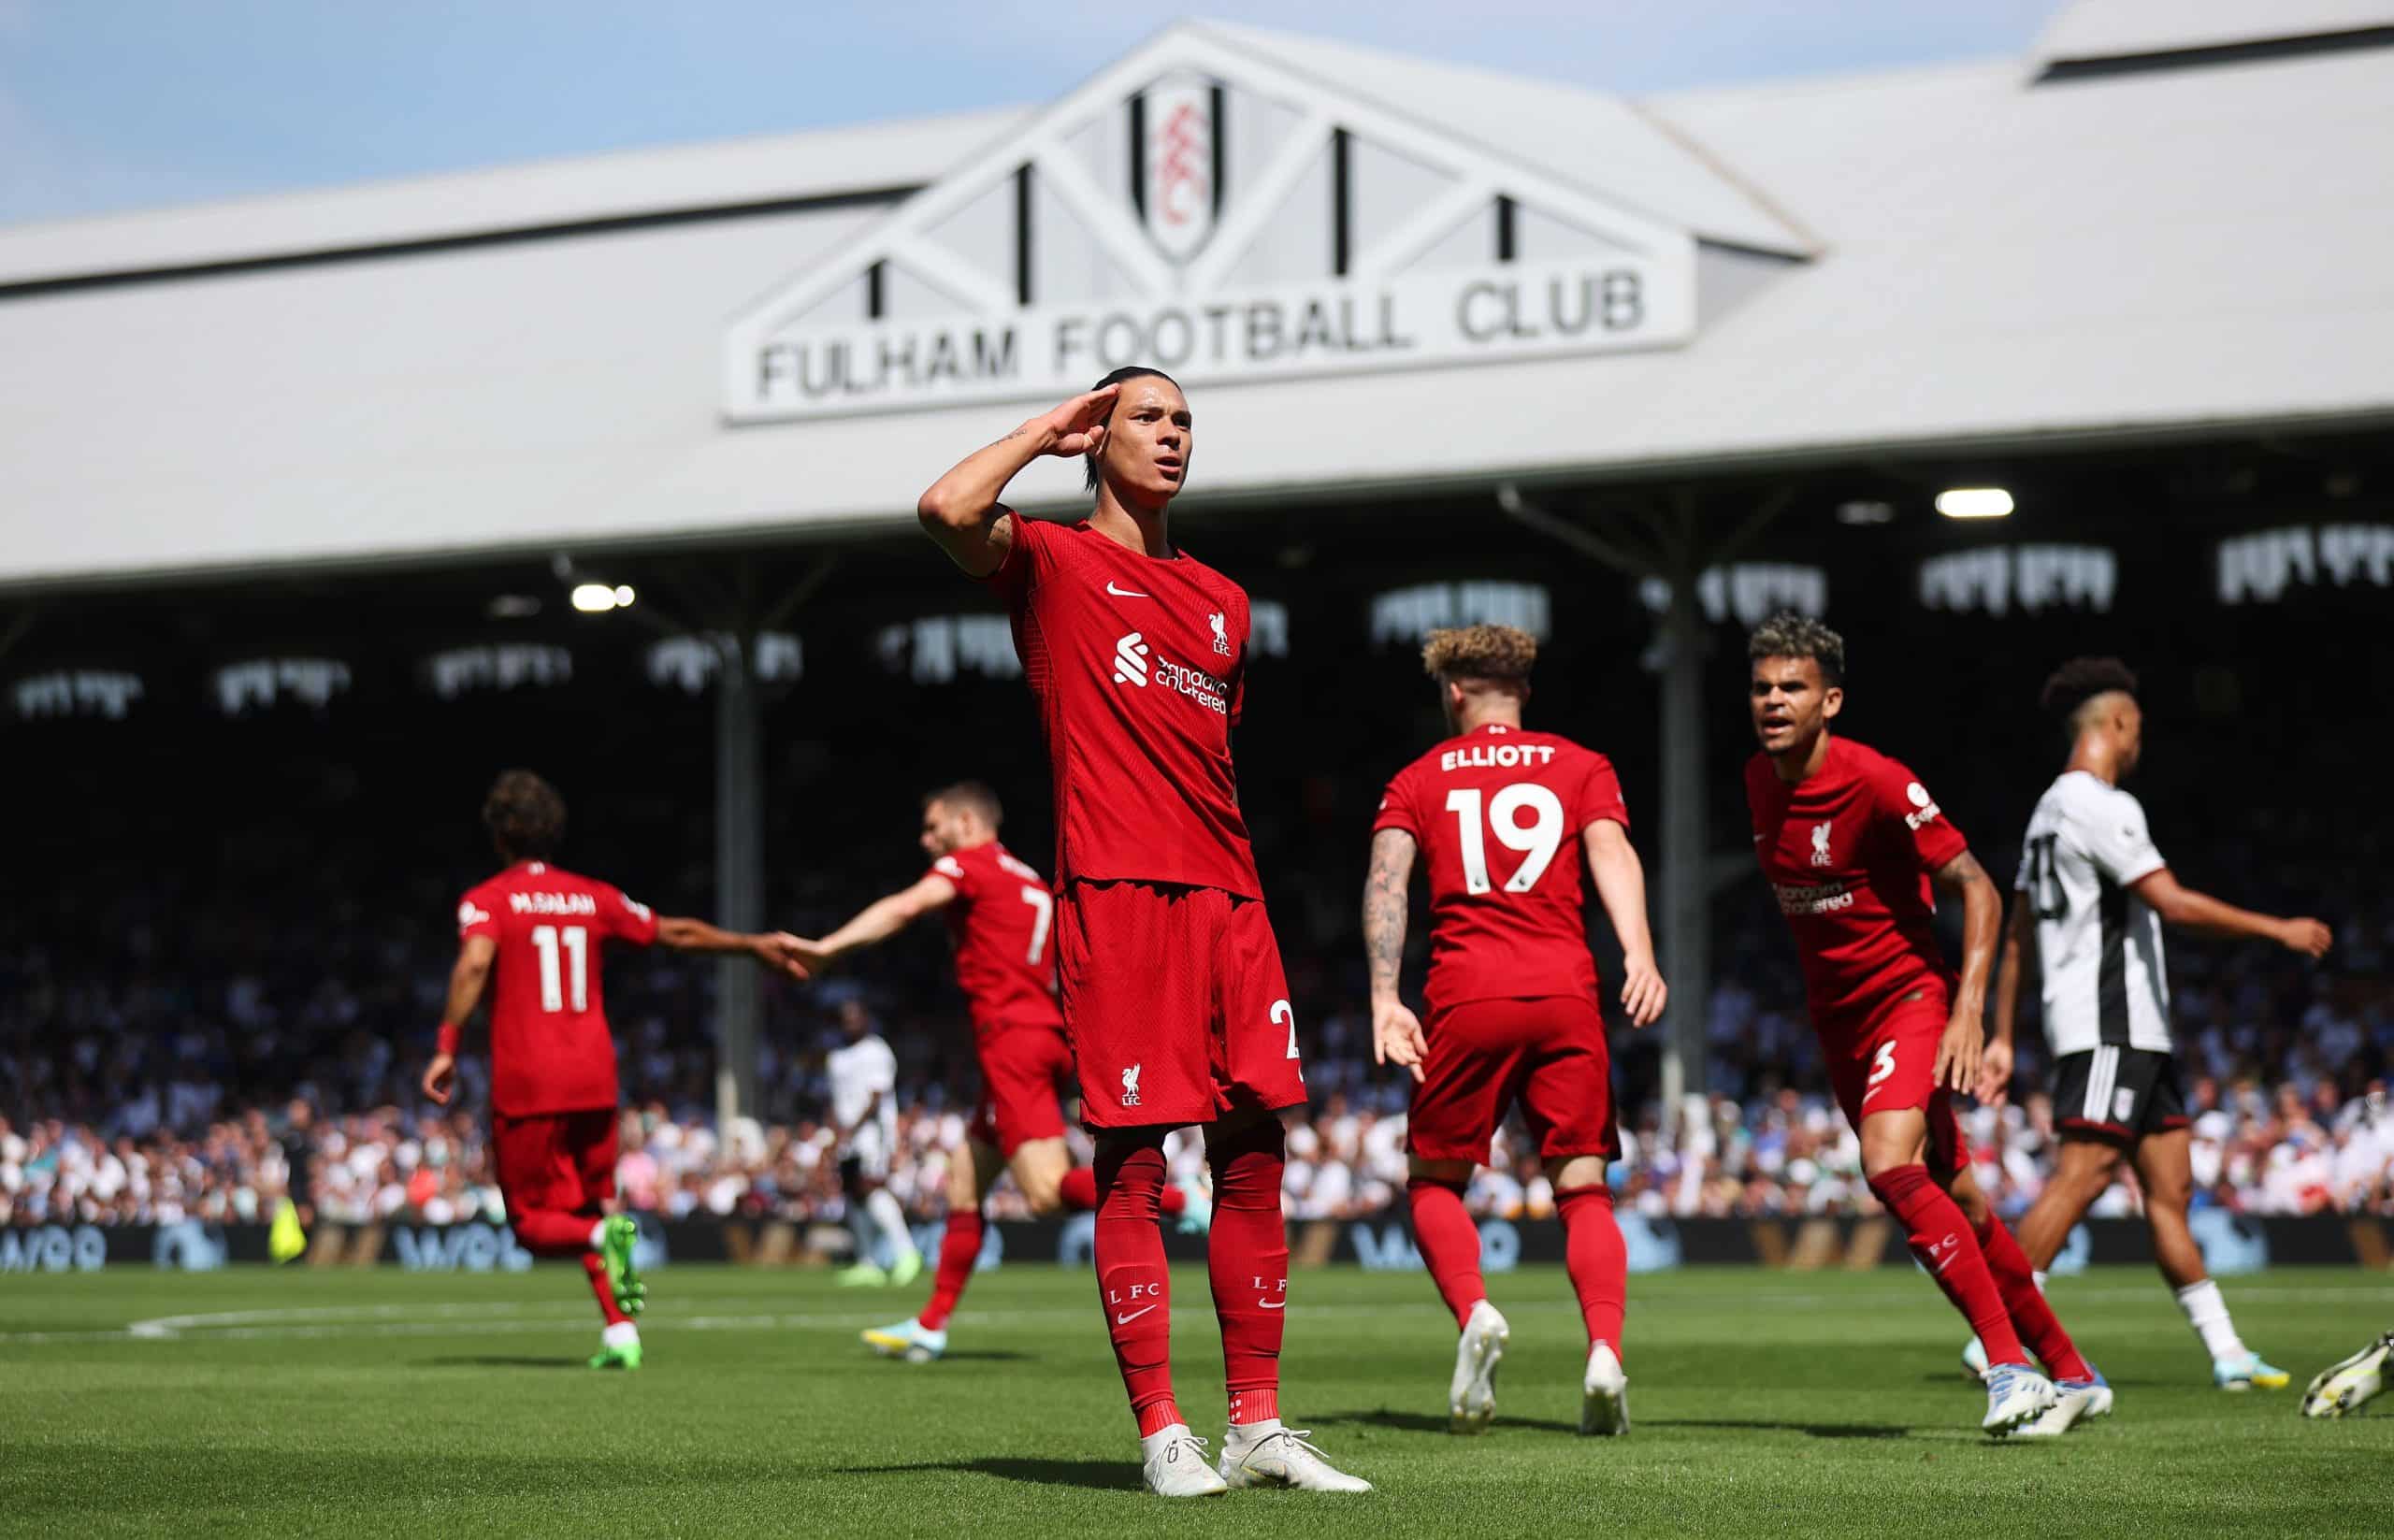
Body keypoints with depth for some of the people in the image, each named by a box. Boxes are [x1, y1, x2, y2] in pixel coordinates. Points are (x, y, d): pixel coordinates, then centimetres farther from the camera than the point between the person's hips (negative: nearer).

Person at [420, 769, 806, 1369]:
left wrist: (448, 1047, -19)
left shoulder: (486, 901, -1)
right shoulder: (592, 897, 11)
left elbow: (474, 963, -20)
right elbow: (675, 932, 19)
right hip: (594, 1078, 4)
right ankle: (620, 1331, 3)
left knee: (535, 1223, 4)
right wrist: (754, 945, 30)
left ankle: (605, 1236, -27)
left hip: (526, 1084, -4)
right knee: (590, 1205, 17)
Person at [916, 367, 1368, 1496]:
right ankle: (1162, 1436, -4)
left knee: (1255, 1151, 3)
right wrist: (1049, 429, -1)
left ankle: (1258, 1426, 9)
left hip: (1226, 900, 6)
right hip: (1114, 895, -6)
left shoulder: (1222, 600, 22)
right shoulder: (1054, 563, 4)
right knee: (1133, 1165, -6)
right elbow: (947, 510, -17)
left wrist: (1243, 894, 17)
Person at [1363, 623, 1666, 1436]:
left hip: (1465, 1001, -1)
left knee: (1433, 1181, 13)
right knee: (1584, 1190, 5)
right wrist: (1639, 954, -16)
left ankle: (1474, 1313, -14)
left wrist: (1384, 999, -7)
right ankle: (1605, 1349, -18)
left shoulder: (1418, 780, 16)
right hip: (1565, 998, 1)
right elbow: (1611, 852, -2)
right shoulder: (1581, 768, 17)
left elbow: (1386, 880, 0)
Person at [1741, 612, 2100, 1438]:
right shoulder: (1760, 780, 2)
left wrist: (1969, 1012, -25)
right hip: (1836, 1018, 7)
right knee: (1953, 1199, 10)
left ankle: (2010, 1368, -25)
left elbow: (1978, 890, -16)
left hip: (1909, 995, -7)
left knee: (1890, 1166, -28)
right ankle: (2071, 1375, 21)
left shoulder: (1876, 782, -19)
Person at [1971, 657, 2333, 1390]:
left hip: (2135, 1031, 10)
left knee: (2170, 1184, 9)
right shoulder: (2101, 805, -12)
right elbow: (2173, 903, -18)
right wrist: (2278, 929, -11)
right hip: (2110, 1026, -10)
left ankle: (2225, 1351, 10)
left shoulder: (2051, 809, 19)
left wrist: (2003, 1038, 21)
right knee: (2082, 1176, -15)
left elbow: (2018, 936, 20)